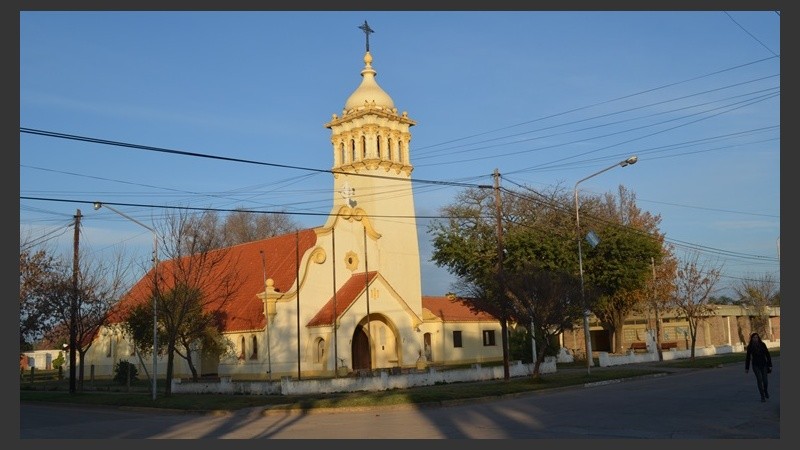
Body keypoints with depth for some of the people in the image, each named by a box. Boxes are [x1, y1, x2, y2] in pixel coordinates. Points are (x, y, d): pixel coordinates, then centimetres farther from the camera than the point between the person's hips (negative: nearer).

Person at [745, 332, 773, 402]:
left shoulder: (762, 345, -3)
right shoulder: (750, 347, -3)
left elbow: (767, 355, 1)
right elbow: (748, 357, 2)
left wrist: (770, 365, -4)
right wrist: (747, 368, 4)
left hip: (763, 365, 1)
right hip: (756, 365, -1)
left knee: (765, 380, -1)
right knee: (759, 380, -11)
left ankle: (765, 390, 33)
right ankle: (762, 396, -1)